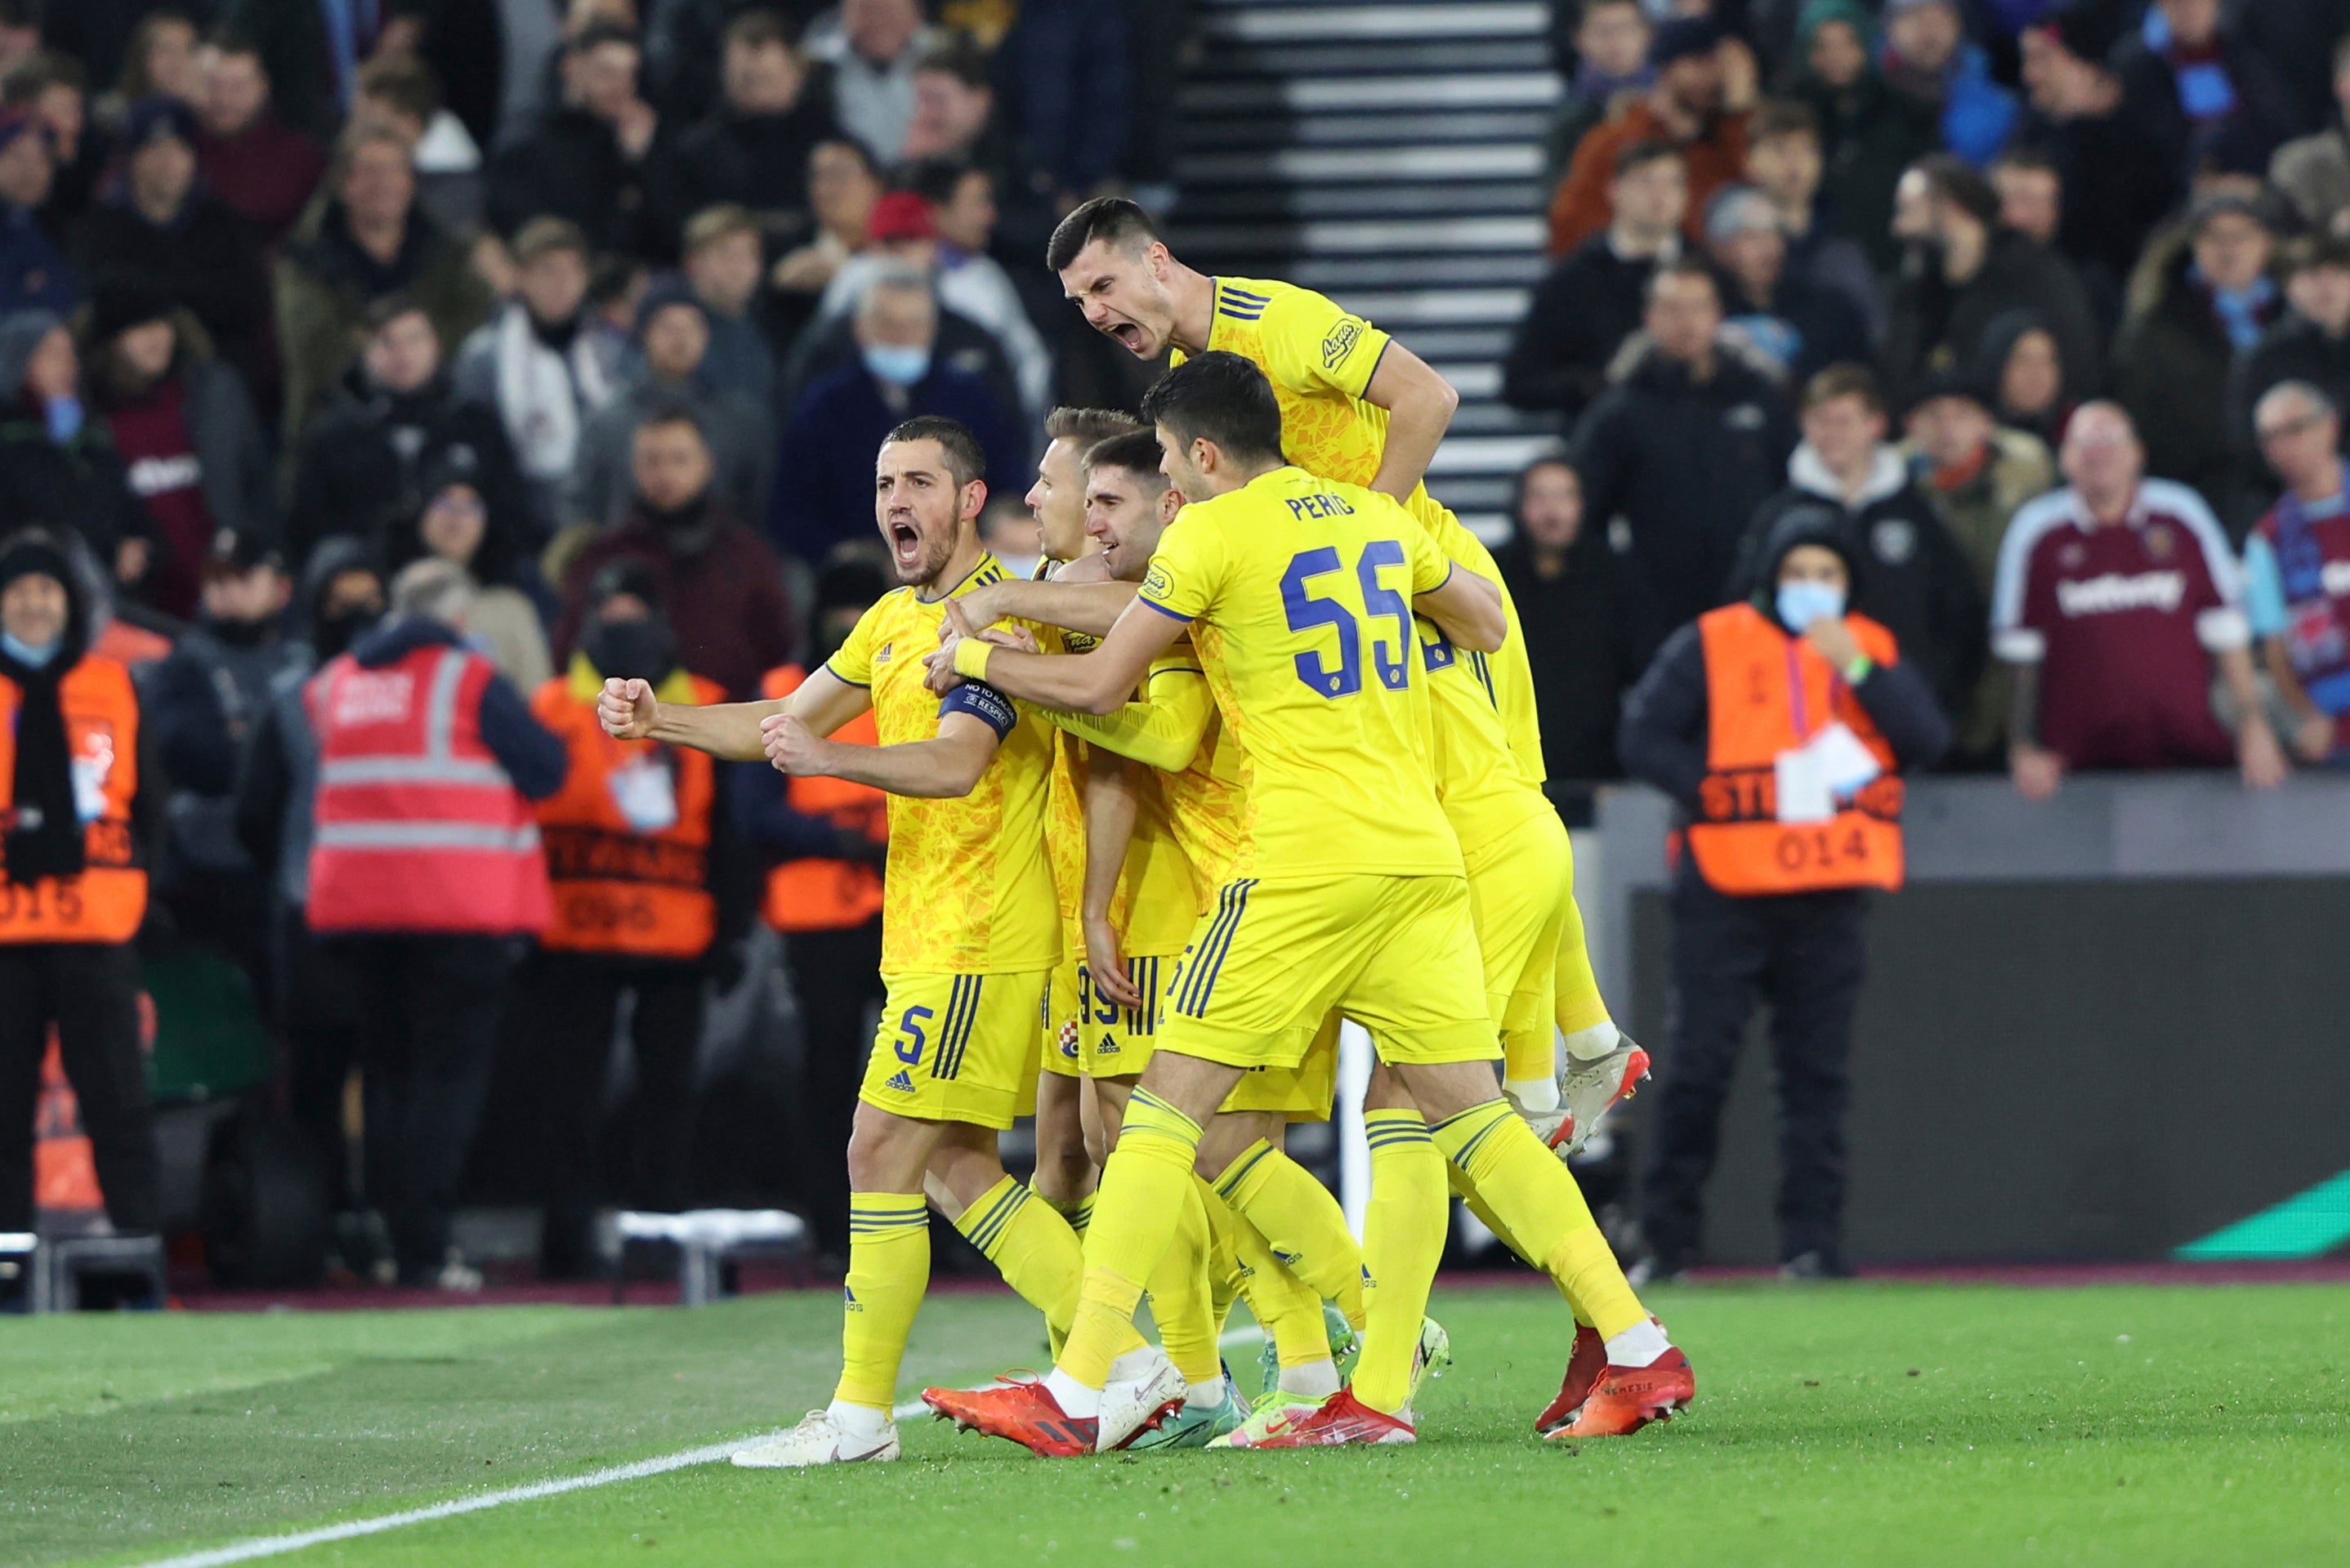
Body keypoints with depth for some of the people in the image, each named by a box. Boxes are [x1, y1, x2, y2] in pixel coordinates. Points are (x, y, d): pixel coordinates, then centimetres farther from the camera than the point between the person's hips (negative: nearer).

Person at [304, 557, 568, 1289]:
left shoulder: (333, 684, 12)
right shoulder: (469, 679, -5)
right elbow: (547, 768, -5)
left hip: (354, 898, 5)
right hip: (457, 906, -5)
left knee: (386, 1071, 13)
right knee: (449, 1071, -4)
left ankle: (390, 1237, 10)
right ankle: (426, 1249, -12)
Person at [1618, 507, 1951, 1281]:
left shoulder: (1875, 651, 12)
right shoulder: (1709, 645, 3)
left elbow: (1928, 739, -1)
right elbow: (1644, 740, -2)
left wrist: (1857, 668, -12)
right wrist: (1736, 788, -11)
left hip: (1832, 896, 2)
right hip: (1726, 888, -2)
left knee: (1817, 1072, 2)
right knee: (1696, 1067, -3)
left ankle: (1811, 1239, 4)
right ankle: (1667, 1239, 4)